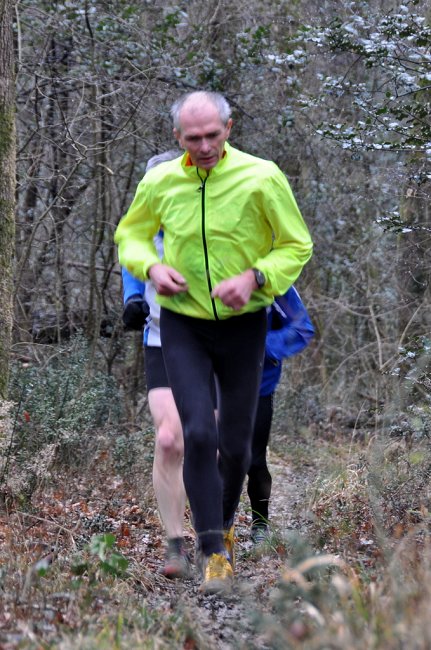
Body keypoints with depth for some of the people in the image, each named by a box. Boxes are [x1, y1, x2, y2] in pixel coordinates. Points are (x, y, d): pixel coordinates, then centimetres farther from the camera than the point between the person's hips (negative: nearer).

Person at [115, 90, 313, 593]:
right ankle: (213, 551, -4)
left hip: (243, 326, 0)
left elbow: (297, 246, -3)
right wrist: (151, 267, -10)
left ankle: (223, 524, 37)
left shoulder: (262, 178, -12)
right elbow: (130, 234, 12)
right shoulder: (159, 182, -5)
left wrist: (254, 277, -20)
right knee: (199, 433, -14)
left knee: (236, 444, 9)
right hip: (182, 325, 0)